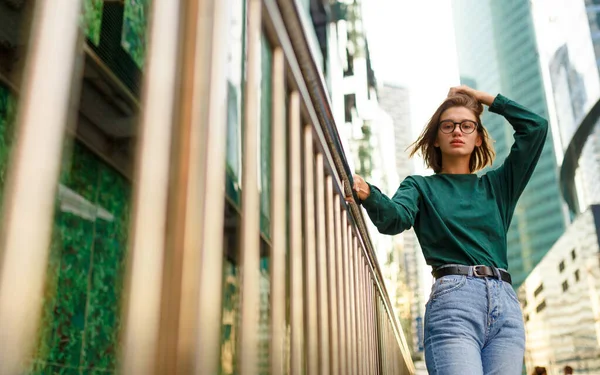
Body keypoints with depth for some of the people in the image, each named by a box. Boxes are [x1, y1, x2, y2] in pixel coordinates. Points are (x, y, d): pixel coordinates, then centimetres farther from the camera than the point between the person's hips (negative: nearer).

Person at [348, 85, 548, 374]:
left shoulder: (496, 184, 22)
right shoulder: (421, 186, 14)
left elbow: (536, 127, 16)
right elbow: (394, 218, -8)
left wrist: (482, 96, 21)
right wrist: (367, 194, -30)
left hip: (506, 304, 3)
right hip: (452, 298, -3)